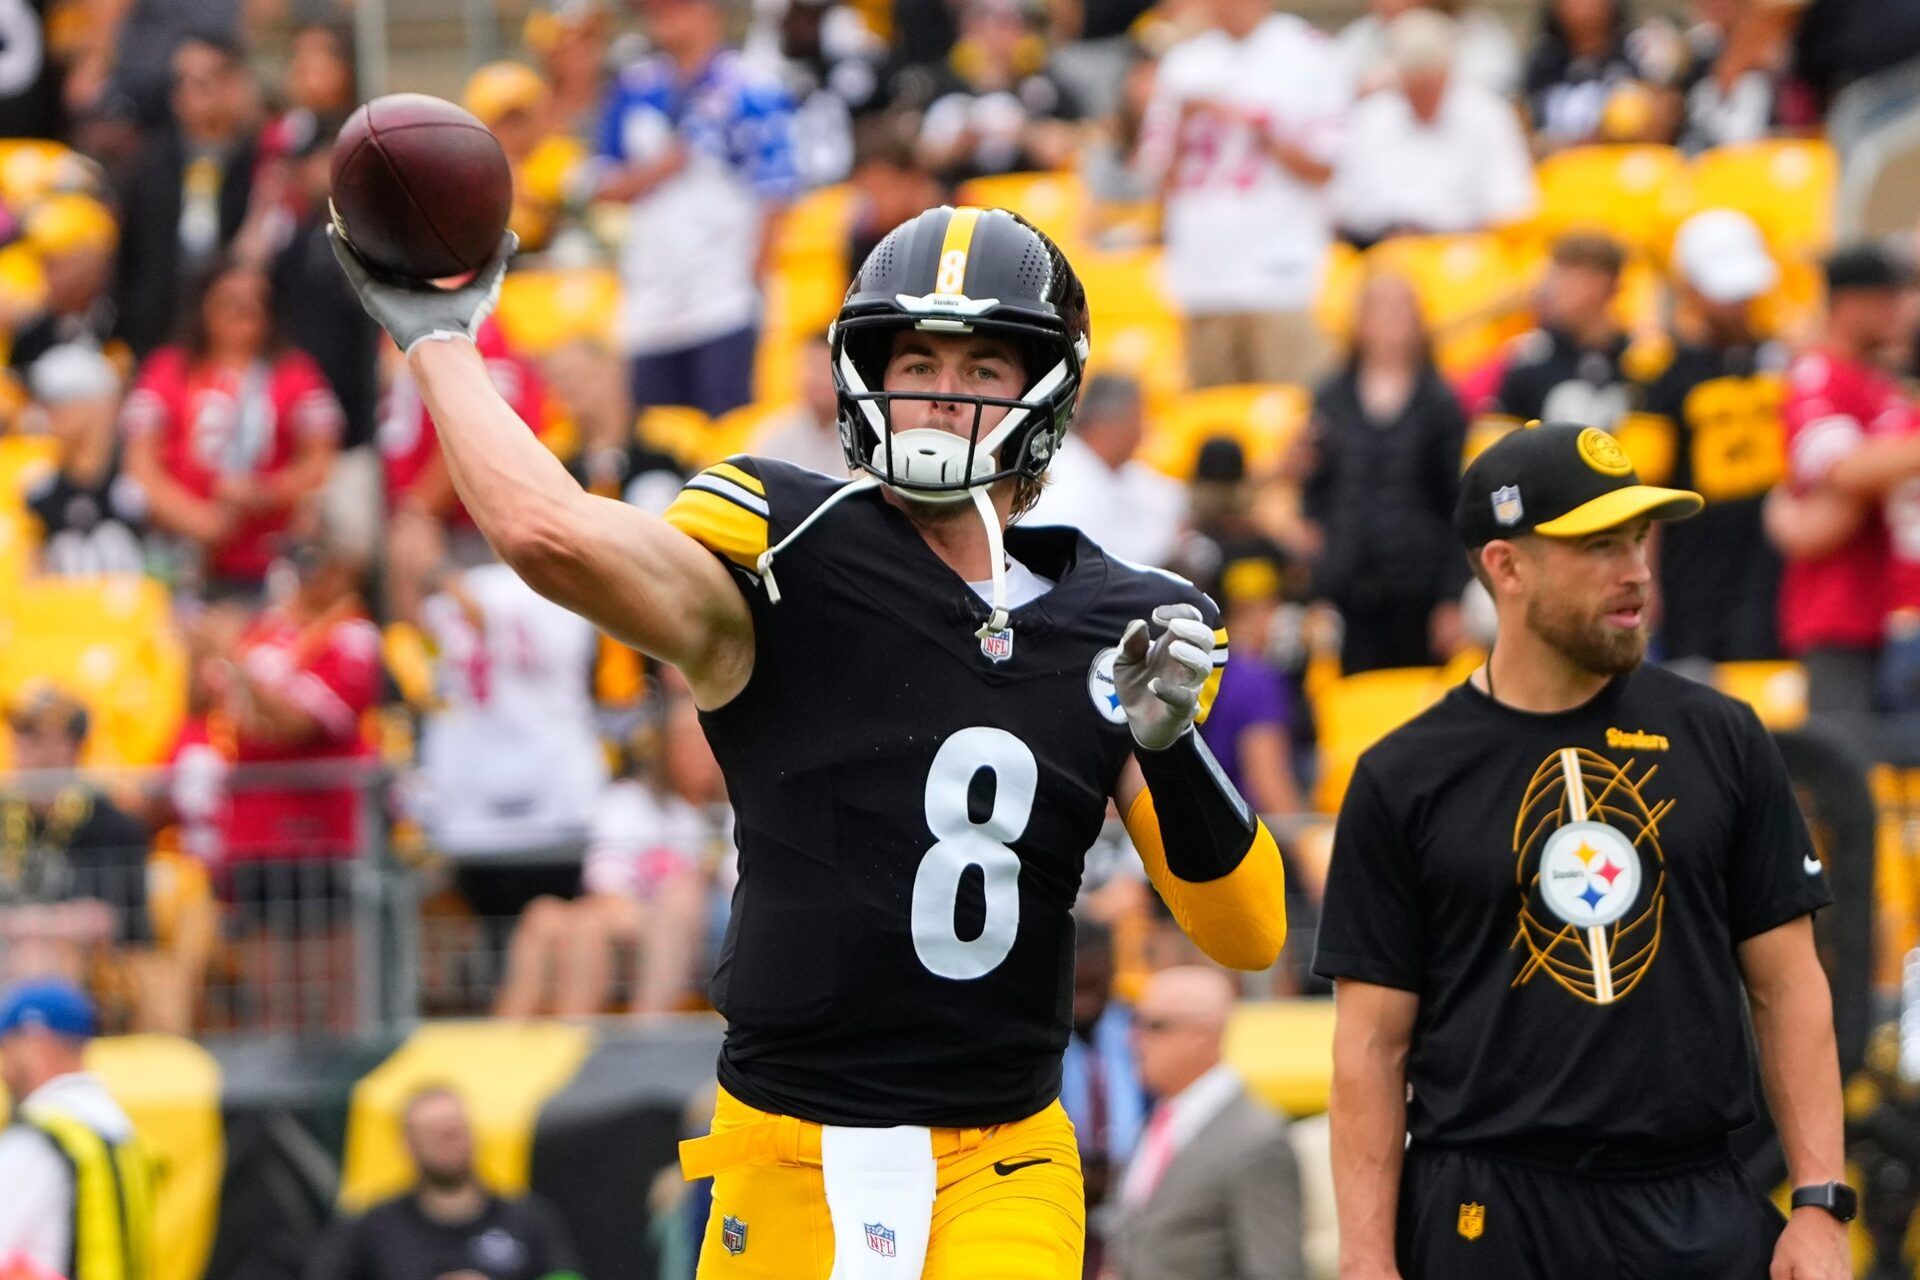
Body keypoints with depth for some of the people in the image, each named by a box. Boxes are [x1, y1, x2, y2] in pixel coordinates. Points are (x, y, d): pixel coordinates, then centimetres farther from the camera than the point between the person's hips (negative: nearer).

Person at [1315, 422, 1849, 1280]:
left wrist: (1820, 1203, -1)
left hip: (1700, 1211, 2)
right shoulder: (1402, 781, 1)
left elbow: (1787, 986, 8)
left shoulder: (1721, 741, 8)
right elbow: (1373, 1041, 1)